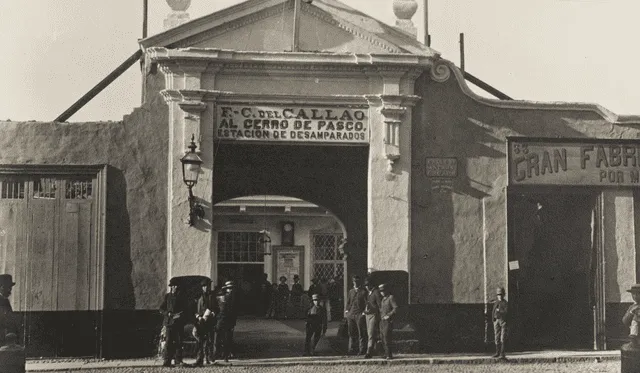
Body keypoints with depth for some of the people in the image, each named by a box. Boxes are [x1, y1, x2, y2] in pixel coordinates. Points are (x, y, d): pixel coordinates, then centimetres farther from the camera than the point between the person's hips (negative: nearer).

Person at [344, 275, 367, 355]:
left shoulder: (363, 292, -3)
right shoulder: (351, 291, 17)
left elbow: (367, 303, -6)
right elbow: (348, 301, 25)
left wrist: (364, 312, -12)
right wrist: (347, 310, 12)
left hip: (360, 315, -6)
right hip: (351, 315, 6)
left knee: (361, 334, -3)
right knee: (352, 333, 9)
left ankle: (362, 350, 1)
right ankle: (352, 350, 16)